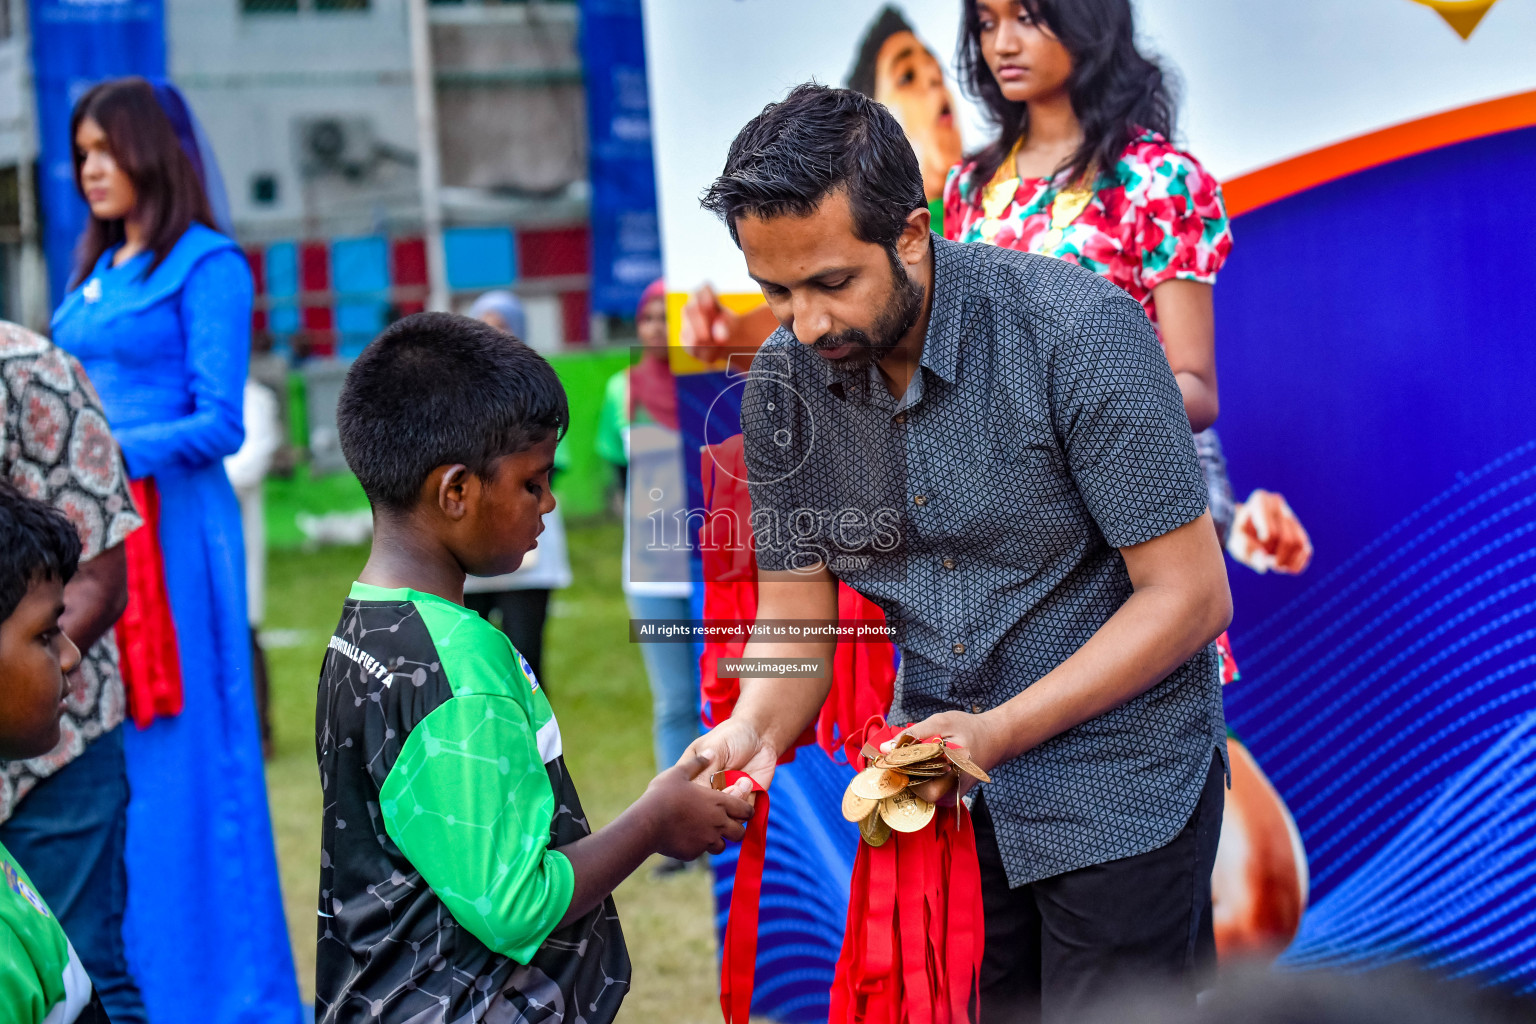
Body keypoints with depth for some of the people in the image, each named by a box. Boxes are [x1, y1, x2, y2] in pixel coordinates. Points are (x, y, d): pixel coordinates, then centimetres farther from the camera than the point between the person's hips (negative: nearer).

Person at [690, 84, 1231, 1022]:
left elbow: (1189, 596, -20)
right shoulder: (785, 380, -6)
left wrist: (999, 732, -27)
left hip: (1116, 779, -5)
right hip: (942, 779, 5)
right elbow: (796, 609, 1)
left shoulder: (1078, 330, -22)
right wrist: (754, 727, -21)